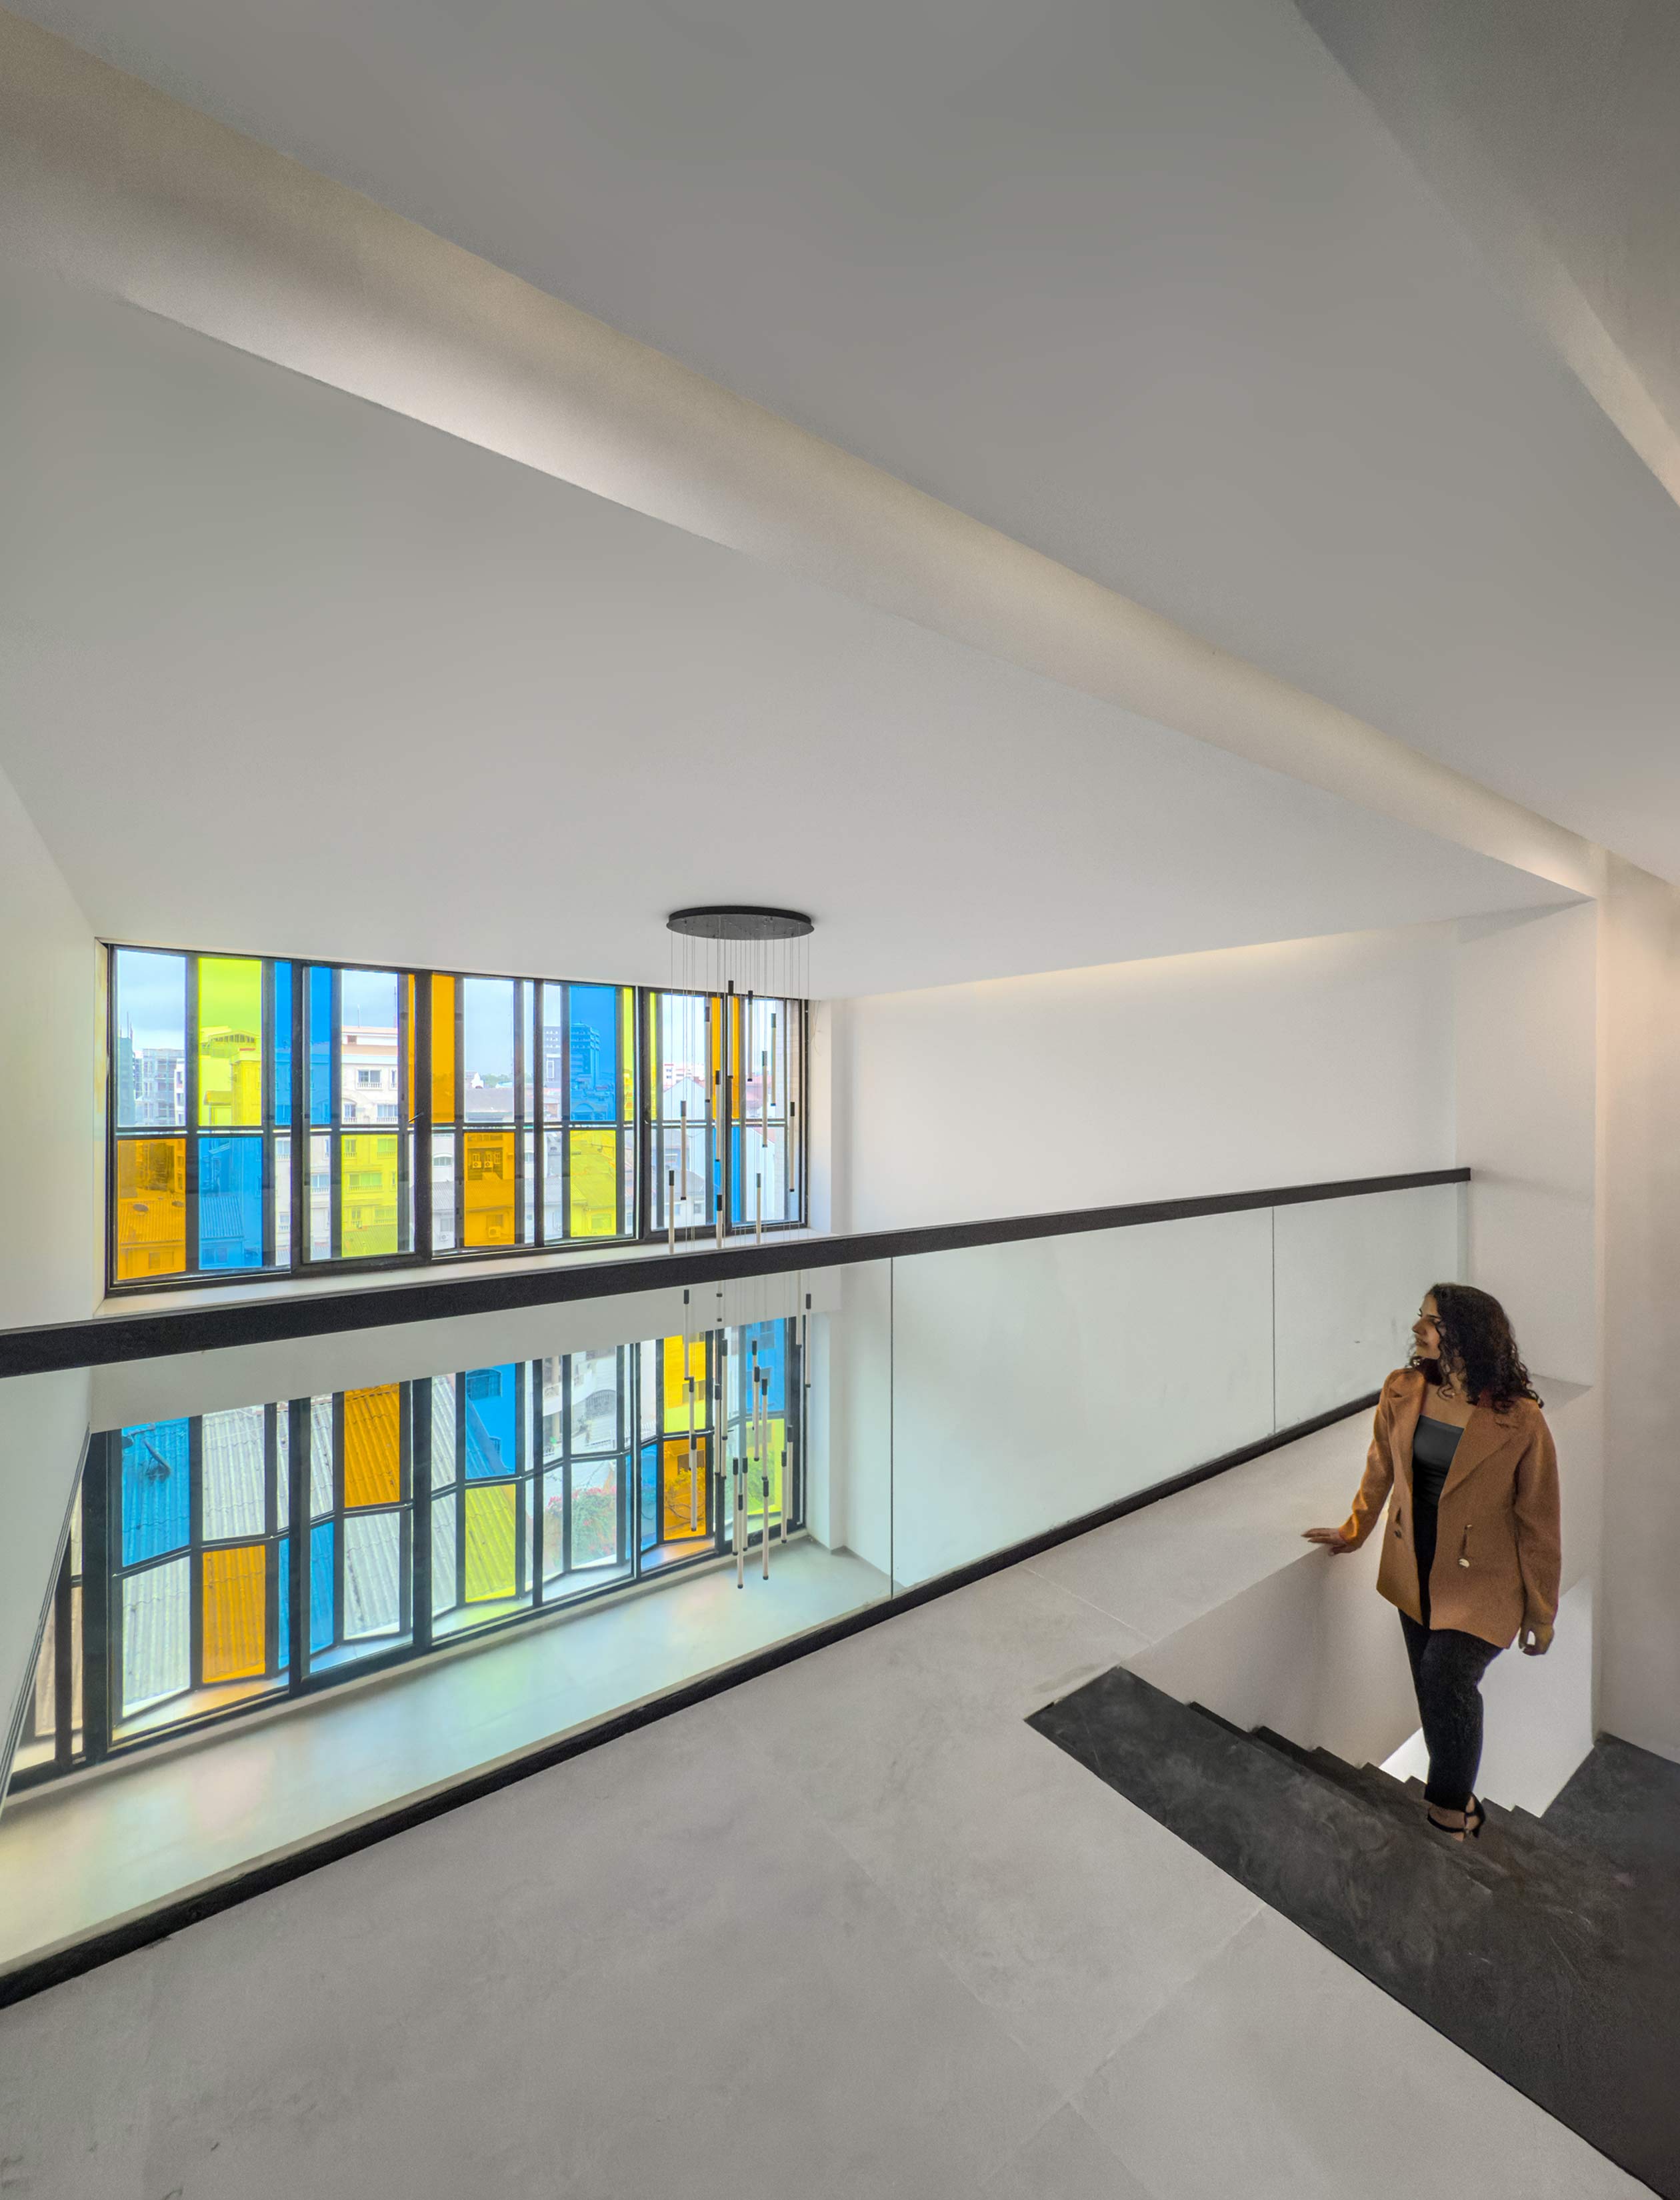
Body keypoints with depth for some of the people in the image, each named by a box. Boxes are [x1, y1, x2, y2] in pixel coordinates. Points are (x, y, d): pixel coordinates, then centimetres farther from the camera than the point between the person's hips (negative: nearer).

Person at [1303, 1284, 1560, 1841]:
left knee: (1447, 1681, -13)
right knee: (1431, 1689, 15)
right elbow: (1381, 1471, 8)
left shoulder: (1520, 1421, -21)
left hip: (1481, 1585, -4)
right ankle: (1454, 1802, 40)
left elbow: (1538, 1522, -10)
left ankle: (1450, 1807, 15)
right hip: (1415, 1572, 4)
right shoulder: (1401, 1392, -9)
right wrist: (1353, 1531, 19)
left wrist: (1542, 1611, -1)